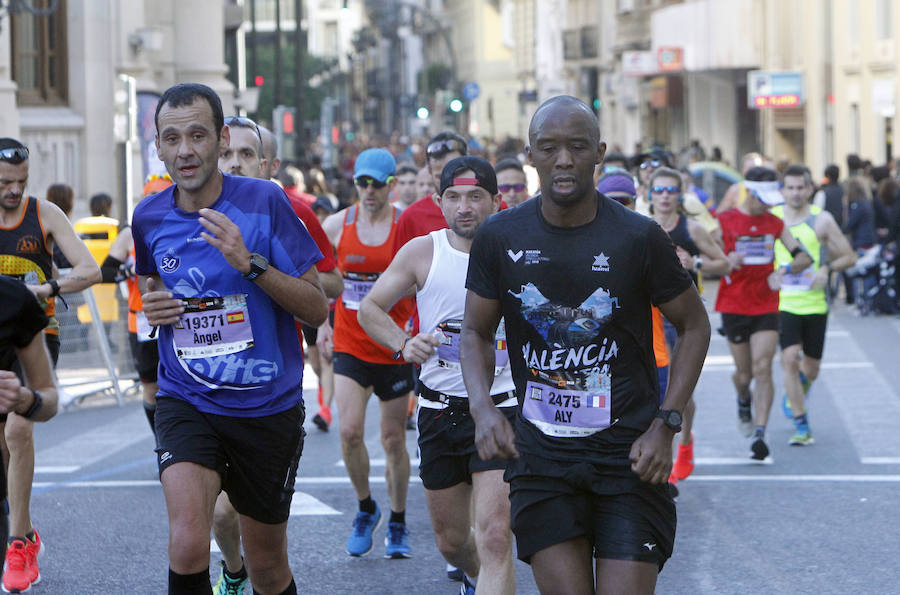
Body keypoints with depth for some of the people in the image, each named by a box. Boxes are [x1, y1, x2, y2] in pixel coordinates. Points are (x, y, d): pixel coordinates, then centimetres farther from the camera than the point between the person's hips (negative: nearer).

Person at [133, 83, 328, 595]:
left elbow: (318, 309, -10)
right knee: (188, 547, -24)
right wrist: (152, 306, 0)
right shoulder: (150, 217, 1)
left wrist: (250, 263, -24)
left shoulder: (264, 201, -10)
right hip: (186, 401, 1)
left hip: (268, 404, -1)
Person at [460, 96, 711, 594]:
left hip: (628, 454, -1)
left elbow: (694, 326, 6)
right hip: (541, 454, 2)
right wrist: (481, 406, -9)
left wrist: (665, 425, -4)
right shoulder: (499, 237, -1)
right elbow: (477, 332, 11)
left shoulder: (637, 237, -6)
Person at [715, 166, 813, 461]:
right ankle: (743, 400, 43)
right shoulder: (724, 221, -3)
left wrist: (784, 271, -15)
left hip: (767, 307, 1)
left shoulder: (775, 224, 5)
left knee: (762, 368, -13)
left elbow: (804, 257, 6)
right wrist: (727, 262, -24)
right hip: (734, 307, -1)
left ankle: (759, 434, -15)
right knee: (744, 372, 7)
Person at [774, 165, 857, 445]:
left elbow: (849, 257, 2)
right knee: (789, 359, -16)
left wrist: (827, 269, -16)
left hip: (815, 304, 0)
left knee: (811, 367, 9)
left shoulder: (822, 220, -3)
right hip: (783, 304, 0)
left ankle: (793, 394, 46)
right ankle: (801, 426, -7)